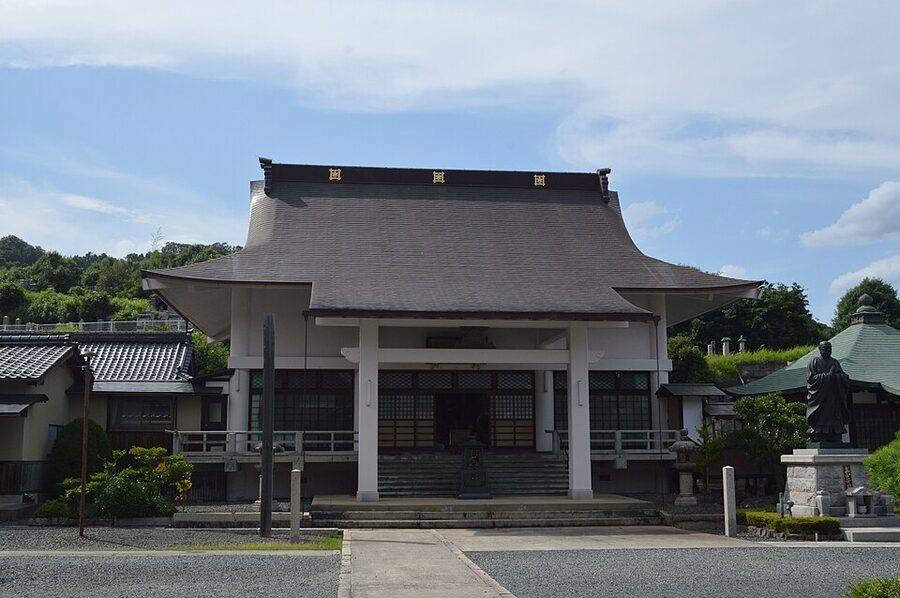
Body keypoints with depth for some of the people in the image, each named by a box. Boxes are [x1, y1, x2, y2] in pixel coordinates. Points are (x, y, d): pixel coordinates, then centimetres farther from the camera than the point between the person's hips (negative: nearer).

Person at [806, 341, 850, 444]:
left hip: (834, 397, 4)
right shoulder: (814, 362, 4)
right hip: (819, 396, -4)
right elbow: (810, 377, -6)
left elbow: (844, 377, 12)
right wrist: (828, 375, -12)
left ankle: (835, 440, -2)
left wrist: (836, 376, -10)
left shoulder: (835, 362, 17)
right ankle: (819, 438, -13)